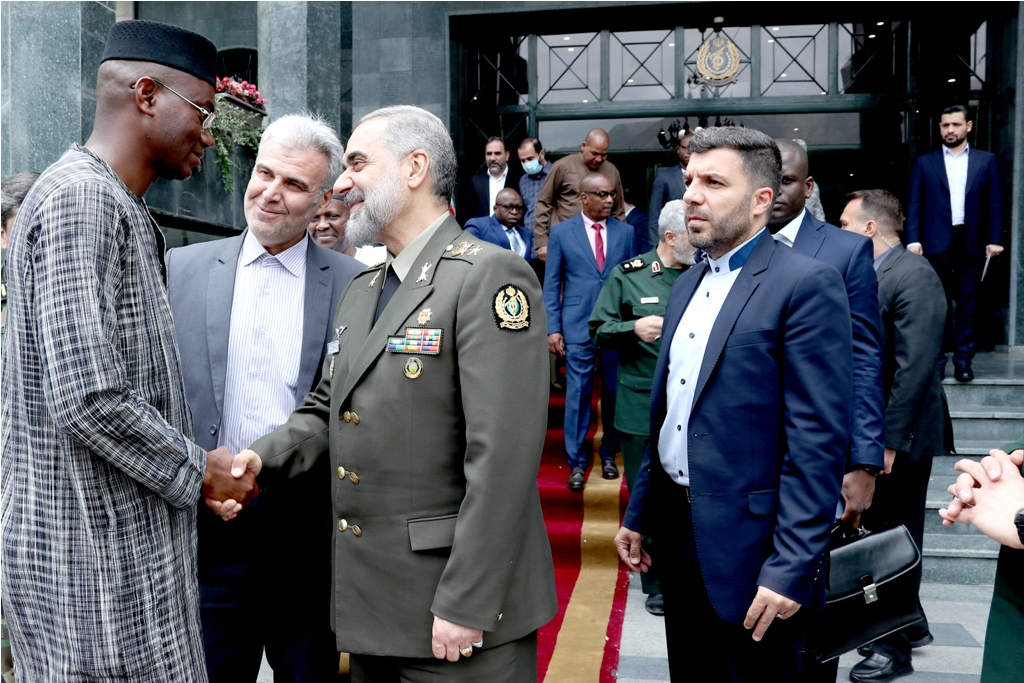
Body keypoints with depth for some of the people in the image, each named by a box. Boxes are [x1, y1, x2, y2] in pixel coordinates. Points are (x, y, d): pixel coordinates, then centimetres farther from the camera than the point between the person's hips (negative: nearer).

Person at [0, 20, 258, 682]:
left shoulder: (120, 208, 16)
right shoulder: (79, 197, -16)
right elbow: (87, 397, -25)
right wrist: (198, 471, -12)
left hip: (129, 540, 10)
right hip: (93, 555, -10)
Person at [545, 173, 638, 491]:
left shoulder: (625, 232, 6)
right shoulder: (561, 232, 2)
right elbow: (551, 284, 2)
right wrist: (553, 327, -4)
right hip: (578, 327, -2)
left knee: (613, 392, 9)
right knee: (577, 394, 1)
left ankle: (609, 453, 27)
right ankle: (577, 461, 11)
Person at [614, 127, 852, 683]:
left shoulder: (805, 284, -13)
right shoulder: (688, 284, 11)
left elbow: (818, 439, -17)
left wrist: (793, 567, -19)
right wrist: (638, 513, 15)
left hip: (748, 545, -7)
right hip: (677, 531, 7)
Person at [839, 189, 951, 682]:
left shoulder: (913, 275, -17)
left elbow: (916, 364, -22)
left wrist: (890, 439, -22)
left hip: (899, 435, -8)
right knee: (877, 531, 17)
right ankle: (909, 625, 36)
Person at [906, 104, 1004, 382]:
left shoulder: (987, 161, 9)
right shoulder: (924, 163, 7)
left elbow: (995, 203, 6)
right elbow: (914, 204, 3)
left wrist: (995, 240, -3)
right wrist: (913, 240, -8)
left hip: (971, 243, 1)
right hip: (936, 243, -1)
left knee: (967, 305, 5)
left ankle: (963, 360, 12)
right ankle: (936, 360, 10)